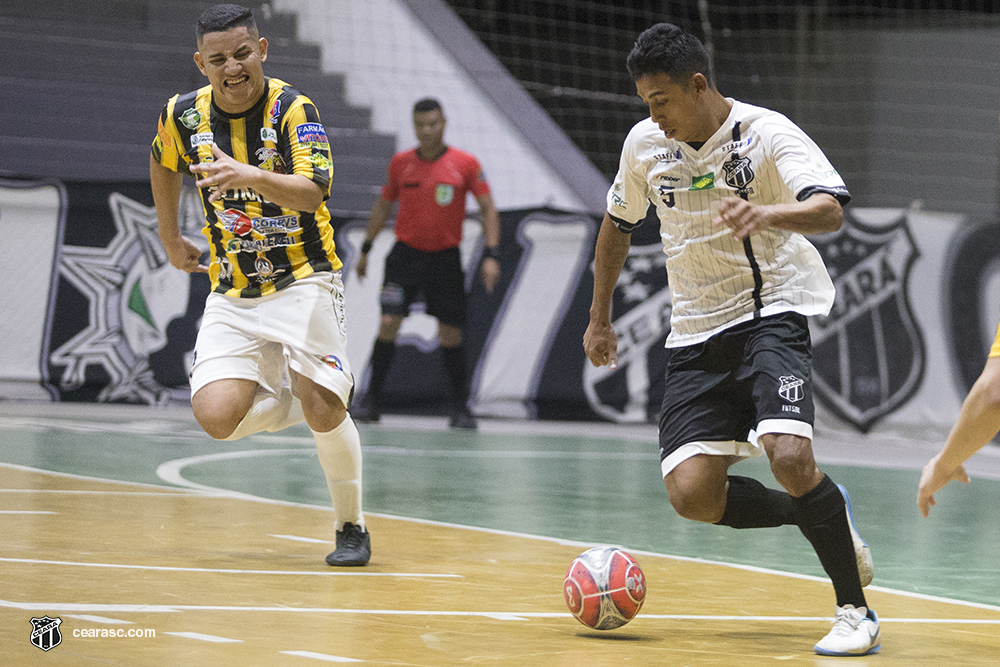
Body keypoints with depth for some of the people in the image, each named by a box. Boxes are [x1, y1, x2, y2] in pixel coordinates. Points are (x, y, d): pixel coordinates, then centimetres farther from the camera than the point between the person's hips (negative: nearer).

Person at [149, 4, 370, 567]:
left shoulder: (293, 109, -15)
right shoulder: (184, 116, -2)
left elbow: (314, 192, -31)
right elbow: (165, 165, 22)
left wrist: (249, 176, -47)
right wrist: (171, 238, 27)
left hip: (304, 281, -4)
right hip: (233, 293, 4)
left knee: (324, 415, -18)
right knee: (217, 417, -16)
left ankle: (352, 527, 8)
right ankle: (315, 402, 13)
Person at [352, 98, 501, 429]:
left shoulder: (466, 164, -5)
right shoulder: (400, 163, 1)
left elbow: (488, 209, -2)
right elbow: (383, 205, 15)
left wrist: (491, 255, -11)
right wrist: (365, 249, 14)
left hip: (445, 258, -1)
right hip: (406, 253, 1)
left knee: (451, 333, 0)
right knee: (388, 323, -12)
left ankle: (461, 407, 12)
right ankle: (372, 400, -3)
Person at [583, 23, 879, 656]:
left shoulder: (768, 134, -12)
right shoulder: (644, 143, 3)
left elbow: (830, 210, -28)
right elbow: (618, 223, 21)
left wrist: (766, 213, -48)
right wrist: (599, 317, 25)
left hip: (771, 313, -5)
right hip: (697, 332, 5)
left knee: (789, 455, -28)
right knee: (692, 493, -12)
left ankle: (856, 613, -13)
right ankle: (821, 514, 14)